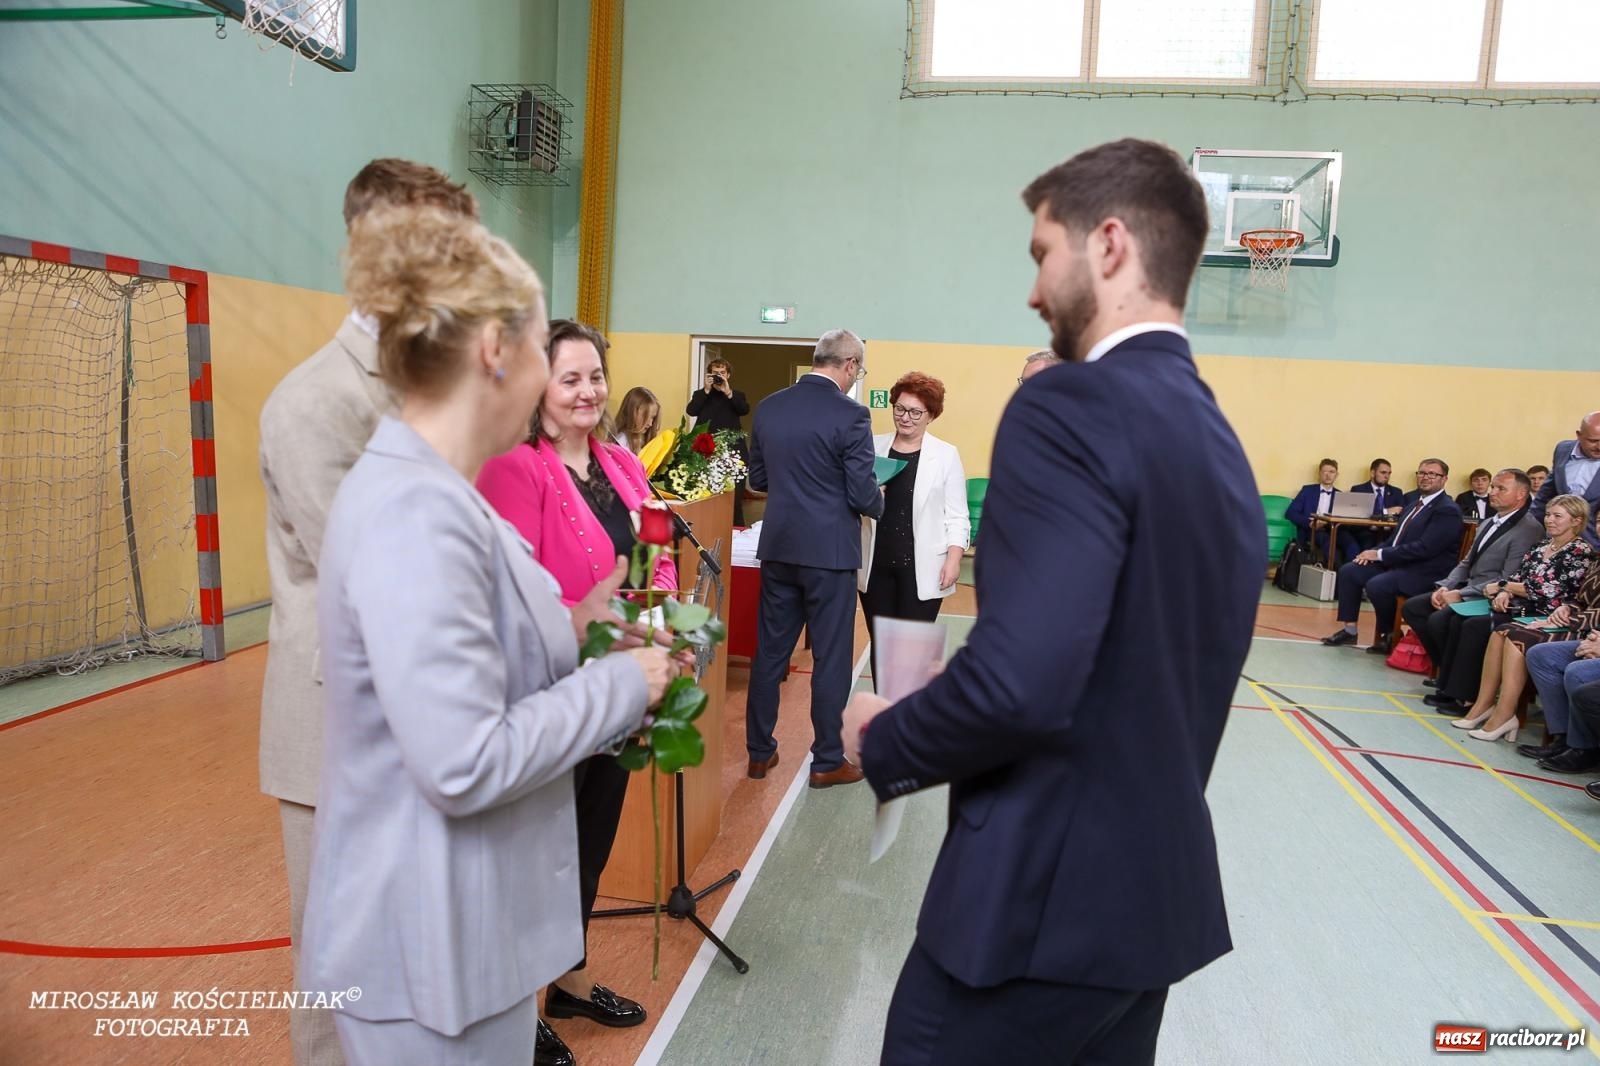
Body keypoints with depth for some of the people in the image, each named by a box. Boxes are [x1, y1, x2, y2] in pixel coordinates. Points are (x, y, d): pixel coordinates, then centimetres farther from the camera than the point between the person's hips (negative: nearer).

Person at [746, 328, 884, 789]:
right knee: (830, 659, 7)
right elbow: (863, 495, -13)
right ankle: (827, 762, 18)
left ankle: (759, 752, 24)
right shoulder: (850, 415, -14)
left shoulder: (769, 406, 4)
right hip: (829, 551, -5)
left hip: (778, 547, 5)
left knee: (770, 652, 14)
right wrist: (880, 501, 8)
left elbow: (757, 479, 12)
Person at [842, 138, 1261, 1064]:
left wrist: (881, 741, -12)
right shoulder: (1219, 440, 9)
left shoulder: (1071, 408, -20)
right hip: (1160, 886, 9)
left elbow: (1018, 682, -29)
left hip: (1045, 893, -8)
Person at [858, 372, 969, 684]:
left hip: (921, 567, -2)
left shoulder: (946, 455, 1)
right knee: (880, 643, 9)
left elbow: (956, 516, -1)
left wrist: (954, 559, -10)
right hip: (877, 564, 3)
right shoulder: (873, 447, 6)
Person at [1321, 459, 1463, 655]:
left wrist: (1380, 554, -19)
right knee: (1348, 571, -1)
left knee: (1376, 585, -30)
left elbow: (1424, 548, -23)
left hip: (1424, 573, -9)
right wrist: (1374, 552, -2)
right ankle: (1349, 629, 4)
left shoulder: (1448, 510, -14)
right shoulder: (1414, 503, 15)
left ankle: (1389, 635, -5)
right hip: (1397, 562, 9)